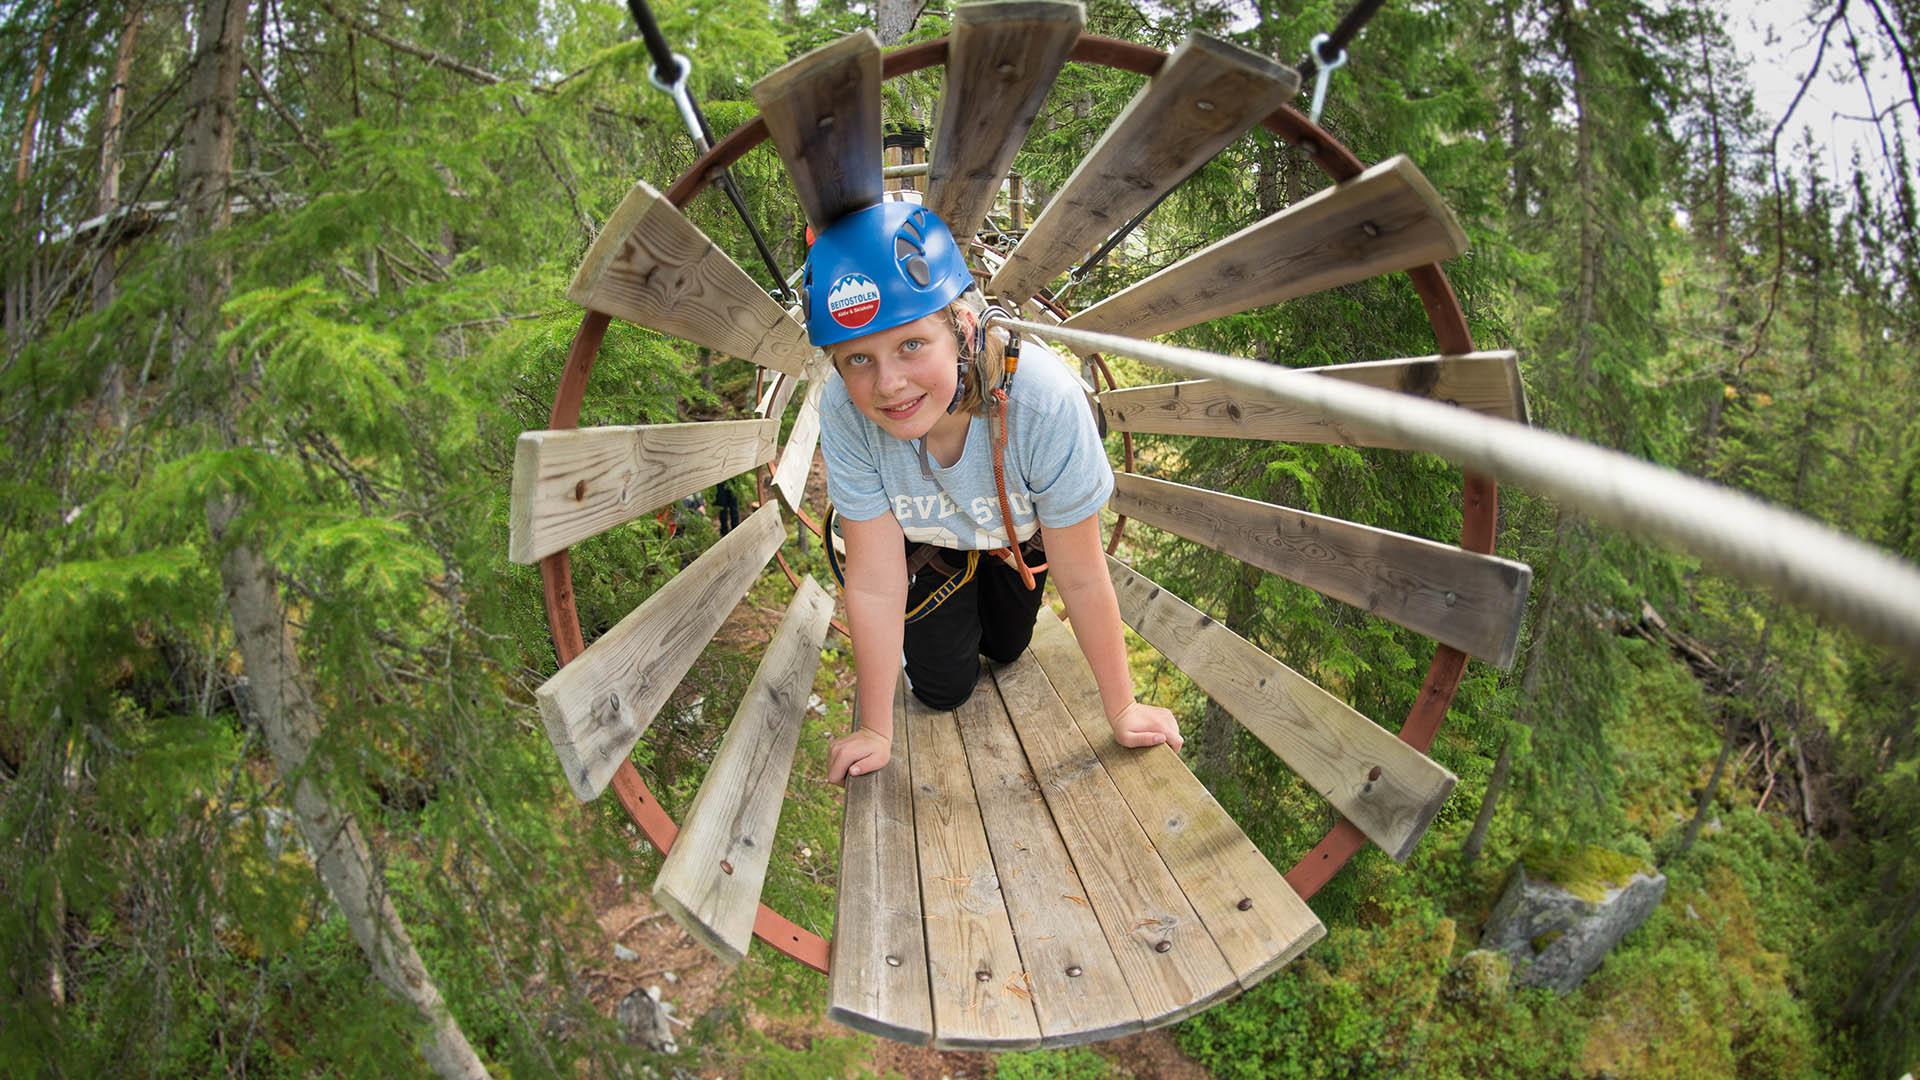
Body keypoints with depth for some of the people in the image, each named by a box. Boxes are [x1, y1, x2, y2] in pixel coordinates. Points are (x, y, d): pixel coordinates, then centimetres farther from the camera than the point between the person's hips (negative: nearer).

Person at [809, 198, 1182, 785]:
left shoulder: (1044, 399, -45)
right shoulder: (844, 410, -40)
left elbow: (1081, 577, -32)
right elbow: (874, 581, -31)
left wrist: (1122, 708, -21)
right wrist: (875, 731, -24)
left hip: (1020, 535, 0)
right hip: (924, 541, 0)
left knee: (1005, 650, 23)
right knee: (943, 689, 7)